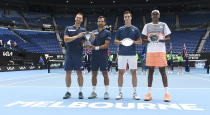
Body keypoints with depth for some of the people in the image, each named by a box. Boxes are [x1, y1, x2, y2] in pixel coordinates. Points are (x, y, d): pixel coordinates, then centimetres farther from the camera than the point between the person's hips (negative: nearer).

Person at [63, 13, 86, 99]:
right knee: (68, 73, 3)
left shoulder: (83, 30, 10)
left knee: (79, 73, 0)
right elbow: (66, 39, -6)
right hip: (69, 54, 0)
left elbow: (84, 42, 10)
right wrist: (77, 36, -14)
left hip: (78, 54, 0)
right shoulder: (68, 28, 8)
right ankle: (68, 92, 13)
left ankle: (80, 92, 10)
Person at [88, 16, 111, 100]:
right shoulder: (93, 32, 13)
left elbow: (106, 45, -7)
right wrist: (92, 39, -8)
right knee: (94, 74, 6)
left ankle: (106, 92, 7)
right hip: (94, 55, 4)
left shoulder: (107, 32, 1)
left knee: (105, 74, -1)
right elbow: (91, 45, 11)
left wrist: (96, 48, -15)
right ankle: (94, 92, 15)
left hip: (103, 56, -4)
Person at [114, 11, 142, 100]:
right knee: (120, 73, 1)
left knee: (133, 72, 1)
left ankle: (135, 93, 11)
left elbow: (140, 41, 8)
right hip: (122, 54, 1)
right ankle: (120, 92, 12)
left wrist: (134, 42, -12)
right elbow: (115, 40, 10)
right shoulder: (120, 29, 8)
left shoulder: (135, 29, 6)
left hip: (132, 54, 0)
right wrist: (120, 42, -11)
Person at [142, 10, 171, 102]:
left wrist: (159, 40, -14)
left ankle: (166, 93, 3)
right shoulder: (147, 26, 13)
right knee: (150, 71, 3)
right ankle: (149, 93, 7)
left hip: (161, 51, -1)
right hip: (150, 51, 1)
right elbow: (144, 39, 12)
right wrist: (149, 40, -10)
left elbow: (168, 38, 4)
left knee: (162, 71, -2)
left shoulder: (163, 25, 9)